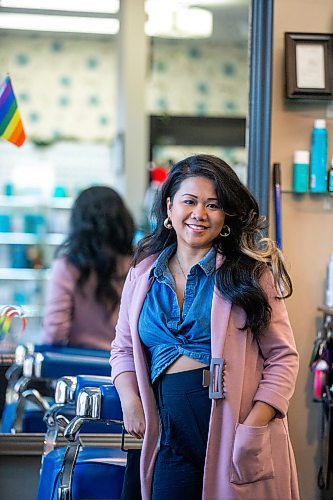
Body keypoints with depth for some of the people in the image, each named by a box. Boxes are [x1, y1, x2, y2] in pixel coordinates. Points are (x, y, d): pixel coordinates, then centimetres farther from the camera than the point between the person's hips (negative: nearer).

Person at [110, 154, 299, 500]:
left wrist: (255, 425, -14)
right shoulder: (143, 273, 11)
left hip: (236, 429, -3)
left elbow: (282, 357, -2)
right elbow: (123, 348, 19)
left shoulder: (251, 272, 1)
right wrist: (130, 401, 1)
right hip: (174, 439, 3)